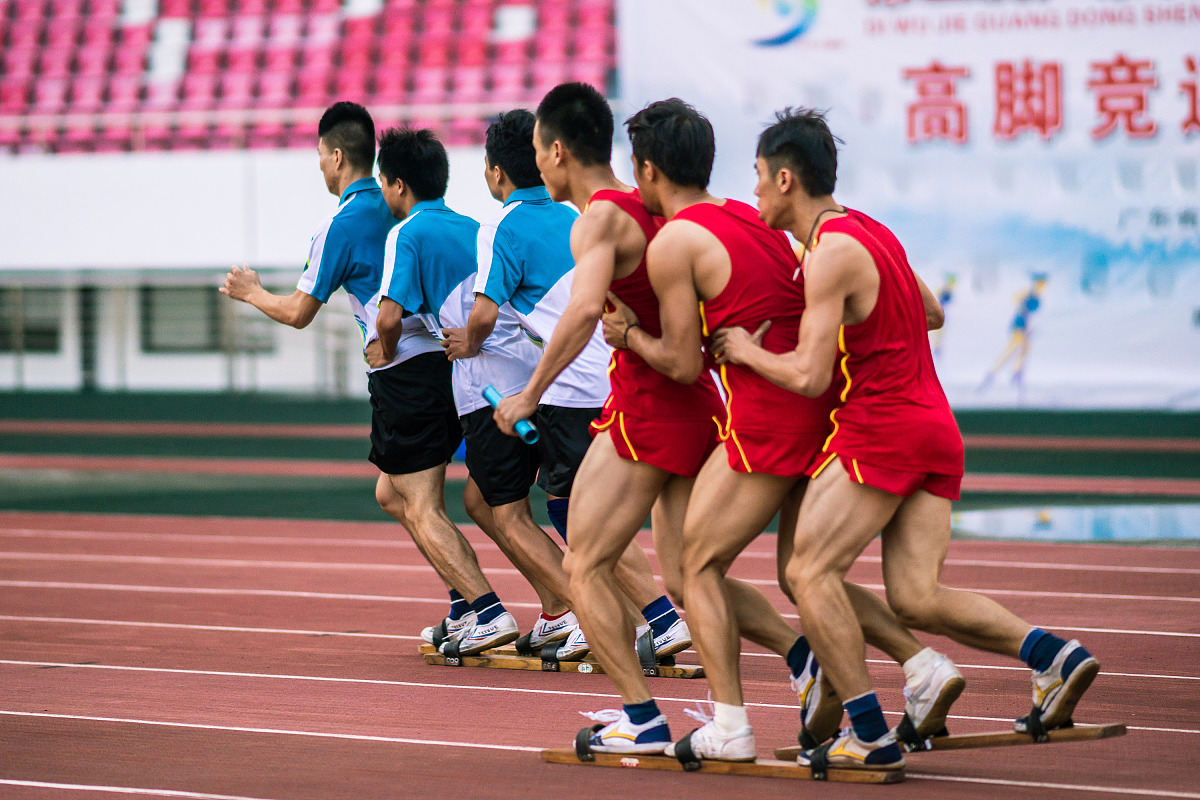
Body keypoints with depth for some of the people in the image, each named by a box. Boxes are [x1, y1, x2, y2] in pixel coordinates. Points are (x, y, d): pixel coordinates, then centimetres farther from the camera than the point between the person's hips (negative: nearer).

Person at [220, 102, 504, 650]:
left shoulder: (340, 225, -8)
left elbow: (299, 313, 1)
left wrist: (251, 293, 18)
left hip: (402, 372, -8)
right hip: (442, 355, 8)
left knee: (423, 512, -6)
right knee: (391, 494, 20)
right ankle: (466, 599, 14)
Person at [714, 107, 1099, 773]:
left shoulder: (832, 253, -13)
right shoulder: (872, 232, 16)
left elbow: (809, 377, -18)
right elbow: (929, 313, 31)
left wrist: (747, 350, -2)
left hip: (880, 427, -9)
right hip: (936, 426, 9)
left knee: (810, 573, -4)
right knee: (916, 600, 4)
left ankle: (869, 735, -8)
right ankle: (1051, 656, -11)